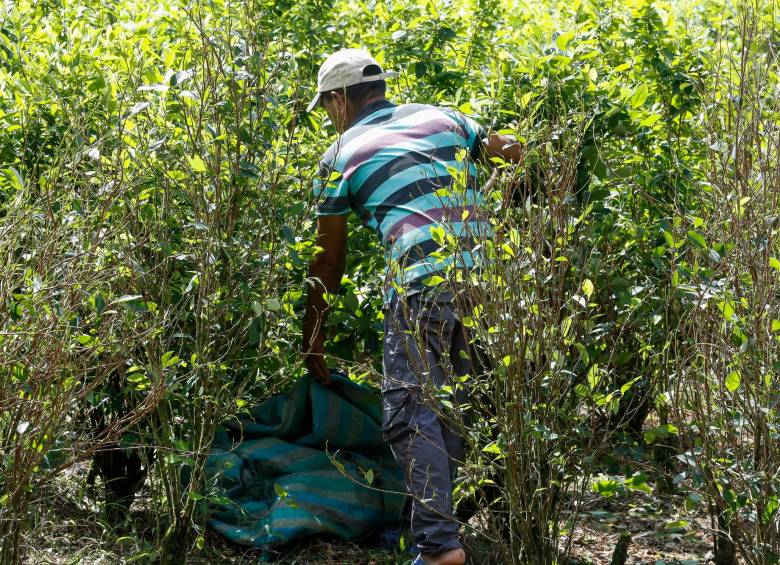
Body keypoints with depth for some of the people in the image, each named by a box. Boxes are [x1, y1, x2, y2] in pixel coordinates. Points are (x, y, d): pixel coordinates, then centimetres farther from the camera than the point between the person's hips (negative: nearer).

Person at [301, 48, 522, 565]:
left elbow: (329, 260, 18)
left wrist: (313, 341, 27)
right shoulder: (441, 117, 23)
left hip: (422, 284, -5)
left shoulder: (341, 155, 13)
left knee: (412, 409, -6)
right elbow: (516, 157, 20)